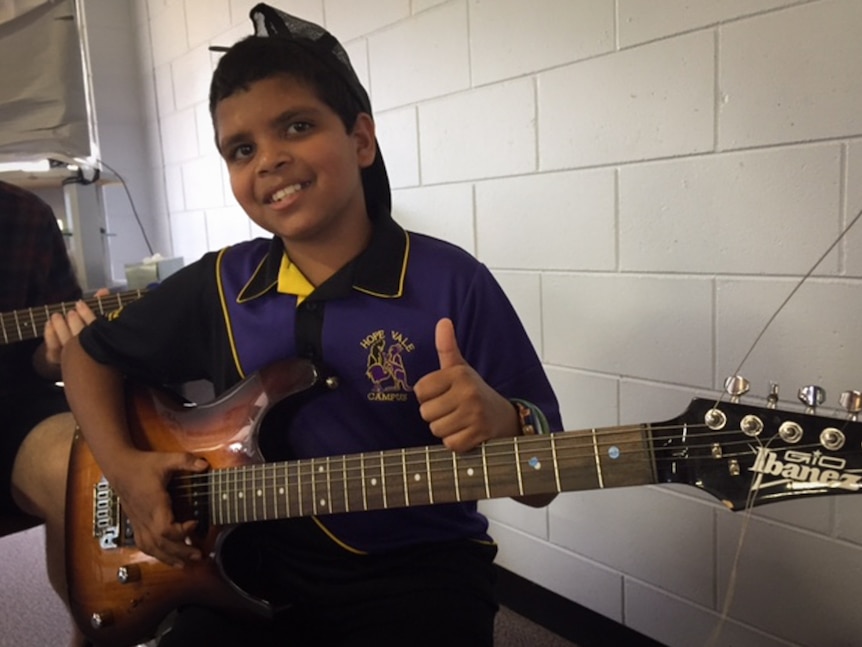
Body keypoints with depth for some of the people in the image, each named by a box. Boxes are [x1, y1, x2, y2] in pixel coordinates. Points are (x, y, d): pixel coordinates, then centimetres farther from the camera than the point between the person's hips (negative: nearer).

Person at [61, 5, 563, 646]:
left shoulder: (452, 282, -13)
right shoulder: (219, 284, -2)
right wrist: (123, 466, 0)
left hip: (416, 570, -2)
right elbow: (89, 351, 15)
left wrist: (502, 424, -31)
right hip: (259, 570, 3)